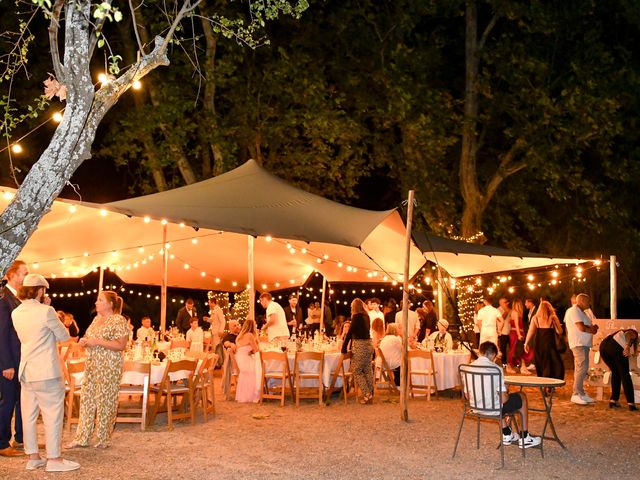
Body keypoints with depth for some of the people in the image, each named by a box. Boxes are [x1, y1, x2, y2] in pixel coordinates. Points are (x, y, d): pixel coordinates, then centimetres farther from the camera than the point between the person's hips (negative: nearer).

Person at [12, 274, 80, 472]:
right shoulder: (46, 311, -15)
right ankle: (54, 459, 2)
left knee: (29, 415, 11)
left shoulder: (16, 313, 5)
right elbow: (64, 336, -5)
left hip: (26, 372, 7)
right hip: (47, 373, -7)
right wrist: (56, 323, 15)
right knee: (53, 415, 0)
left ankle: (32, 457, 17)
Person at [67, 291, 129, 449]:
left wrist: (97, 342, -20)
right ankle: (82, 438, 14)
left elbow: (121, 345, -17)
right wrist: (84, 341, 3)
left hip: (109, 368, -8)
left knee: (105, 402, 0)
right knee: (86, 399, 8)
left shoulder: (119, 320, -11)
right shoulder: (97, 318, 14)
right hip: (91, 365, 8)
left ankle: (103, 439, 12)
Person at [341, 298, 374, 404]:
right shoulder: (366, 316, 11)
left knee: (357, 371, -1)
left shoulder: (357, 317, -11)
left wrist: (344, 348, -5)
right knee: (368, 371, 10)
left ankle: (366, 394, -8)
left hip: (360, 346, -8)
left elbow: (350, 333, -12)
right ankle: (370, 396, 13)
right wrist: (351, 345, 21)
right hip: (368, 345, 8)